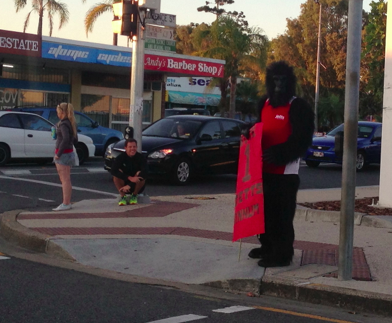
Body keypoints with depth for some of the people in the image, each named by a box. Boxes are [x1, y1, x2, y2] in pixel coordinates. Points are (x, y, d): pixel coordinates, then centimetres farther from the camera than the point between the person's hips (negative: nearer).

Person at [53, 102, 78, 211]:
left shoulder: (64, 124, -16)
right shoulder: (71, 123, 13)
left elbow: (66, 139, -28)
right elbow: (75, 140, 18)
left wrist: (58, 154, -22)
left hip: (63, 153, -10)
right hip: (69, 152, 10)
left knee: (65, 180, -7)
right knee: (65, 179, 16)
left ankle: (66, 204, -4)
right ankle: (66, 203, 22)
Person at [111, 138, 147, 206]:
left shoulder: (140, 157, -14)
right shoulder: (121, 157, -11)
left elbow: (144, 172, -29)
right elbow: (113, 171, -27)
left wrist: (129, 185, -36)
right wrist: (129, 178, -39)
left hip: (137, 187, 0)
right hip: (124, 184, 0)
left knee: (140, 174, -30)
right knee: (116, 174, -26)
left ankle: (134, 196, -6)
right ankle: (123, 197, -13)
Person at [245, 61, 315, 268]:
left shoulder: (299, 107, -8)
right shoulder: (264, 103, 14)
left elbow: (301, 140, -14)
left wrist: (279, 154, -24)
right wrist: (250, 134, 2)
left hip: (285, 171, -7)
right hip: (264, 168, 7)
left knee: (281, 214, -6)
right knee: (265, 209, 15)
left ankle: (282, 253, 0)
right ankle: (267, 246, 29)